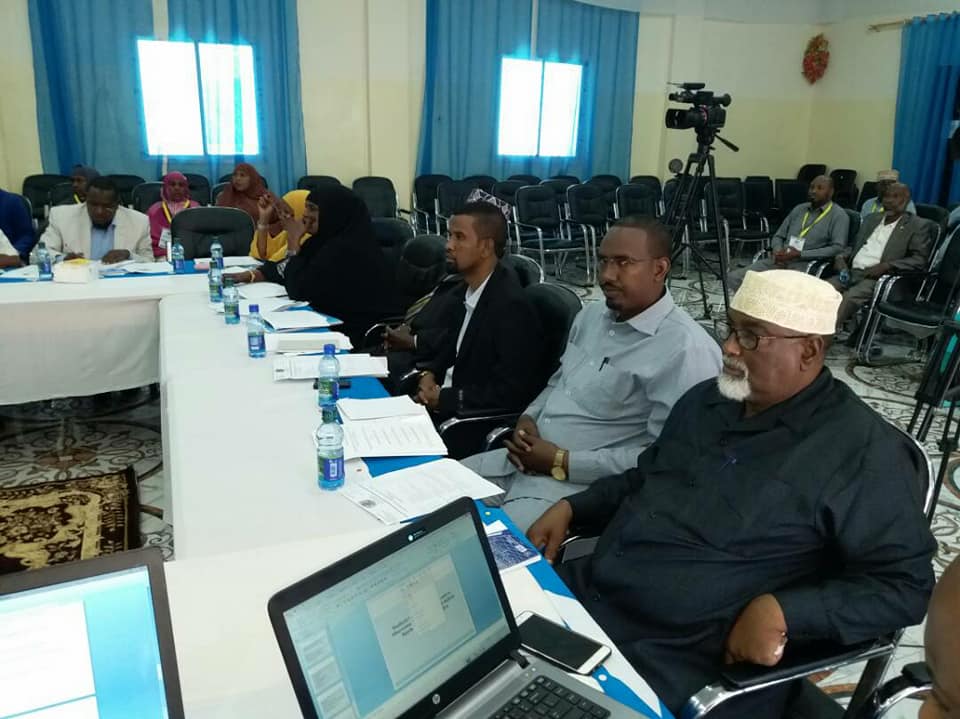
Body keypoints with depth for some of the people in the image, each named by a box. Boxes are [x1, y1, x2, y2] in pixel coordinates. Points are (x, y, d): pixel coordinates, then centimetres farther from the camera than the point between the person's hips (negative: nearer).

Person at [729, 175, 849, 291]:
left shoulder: (838, 215, 2)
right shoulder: (799, 209, 21)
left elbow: (838, 248, -11)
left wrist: (799, 254, -16)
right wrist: (778, 251, -3)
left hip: (806, 265, -6)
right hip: (779, 260, 6)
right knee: (733, 278, -14)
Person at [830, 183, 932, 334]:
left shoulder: (917, 225, 7)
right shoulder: (872, 218, 24)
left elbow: (920, 260, -3)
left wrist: (886, 266, -17)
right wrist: (841, 257, 3)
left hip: (879, 277, -5)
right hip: (851, 272, 5)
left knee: (850, 297, -36)